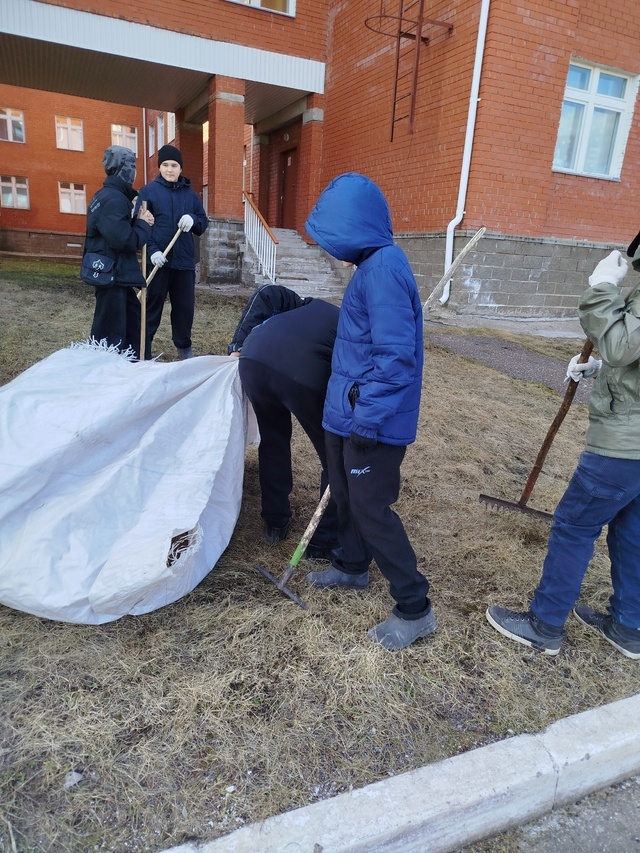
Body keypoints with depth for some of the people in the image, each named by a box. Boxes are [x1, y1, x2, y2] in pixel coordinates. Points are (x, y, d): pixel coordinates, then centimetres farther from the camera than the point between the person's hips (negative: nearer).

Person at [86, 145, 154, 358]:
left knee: (132, 318, 20)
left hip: (115, 272, 11)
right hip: (112, 273, -11)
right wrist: (143, 224, -7)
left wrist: (137, 221, 1)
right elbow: (125, 241, -23)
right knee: (111, 333, -5)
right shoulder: (114, 199, -17)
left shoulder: (106, 195, 15)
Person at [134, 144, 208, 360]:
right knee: (152, 306, 2)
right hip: (158, 260, -3)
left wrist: (193, 219, -11)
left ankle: (184, 347, 25)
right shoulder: (148, 191, 0)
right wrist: (152, 251, -18)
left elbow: (203, 224, 12)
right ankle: (142, 349, 11)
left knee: (185, 306, 9)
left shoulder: (190, 193, 11)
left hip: (184, 260, 3)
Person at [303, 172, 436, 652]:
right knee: (346, 494, 21)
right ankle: (352, 566, 43)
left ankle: (415, 609, 14)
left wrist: (366, 418, -23)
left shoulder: (384, 268, -21)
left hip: (375, 421, -10)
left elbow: (394, 356, -27)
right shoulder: (373, 263, 11)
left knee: (371, 508, -1)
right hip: (351, 413, 10)